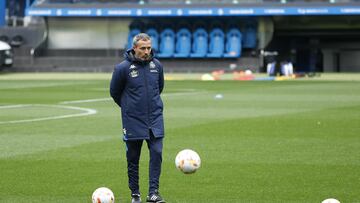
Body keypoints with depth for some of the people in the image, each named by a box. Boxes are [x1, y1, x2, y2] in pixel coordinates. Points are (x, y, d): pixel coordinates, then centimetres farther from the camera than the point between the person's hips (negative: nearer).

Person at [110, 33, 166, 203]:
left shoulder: (156, 65, 1)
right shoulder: (123, 68, -10)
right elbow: (114, 92, 4)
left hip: (155, 119, 2)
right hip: (133, 120, -2)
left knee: (156, 153, -10)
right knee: (133, 158, 5)